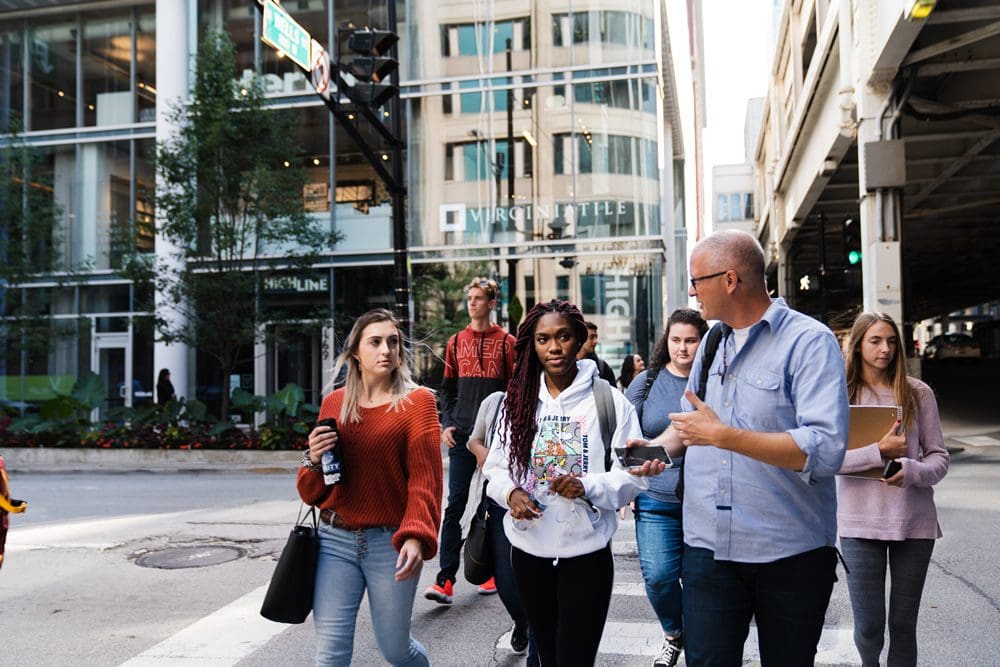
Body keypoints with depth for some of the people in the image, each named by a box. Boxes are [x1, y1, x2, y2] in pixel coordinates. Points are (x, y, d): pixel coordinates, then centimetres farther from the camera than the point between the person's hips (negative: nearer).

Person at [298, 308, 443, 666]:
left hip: (390, 542, -3)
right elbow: (312, 493, 11)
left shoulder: (417, 401, -4)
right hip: (335, 541, 3)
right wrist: (314, 460, -10)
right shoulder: (334, 402, 7)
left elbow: (424, 479, -13)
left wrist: (416, 537, -28)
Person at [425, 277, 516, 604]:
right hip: (462, 435, 2)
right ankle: (446, 580, -3)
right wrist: (447, 424, 1)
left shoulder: (506, 342, 2)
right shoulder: (456, 342, 11)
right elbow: (448, 388, 13)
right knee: (455, 505, -3)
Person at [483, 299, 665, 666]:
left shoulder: (609, 400, -7)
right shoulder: (517, 401, 3)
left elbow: (632, 475, -8)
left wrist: (588, 486, -25)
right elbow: (495, 466, 6)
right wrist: (510, 492, -14)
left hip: (586, 552, -4)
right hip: (529, 550, 4)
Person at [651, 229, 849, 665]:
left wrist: (723, 436, -27)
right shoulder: (712, 342, 9)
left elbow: (826, 450, -25)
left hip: (792, 553, -4)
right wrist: (659, 446, 0)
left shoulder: (810, 342, -13)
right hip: (709, 546, 5)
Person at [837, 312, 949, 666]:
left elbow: (939, 456, 4)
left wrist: (911, 471, -16)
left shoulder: (918, 392, 3)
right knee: (868, 627, 2)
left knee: (904, 624, 10)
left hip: (914, 521, 1)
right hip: (860, 521, -1)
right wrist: (879, 451, -20)